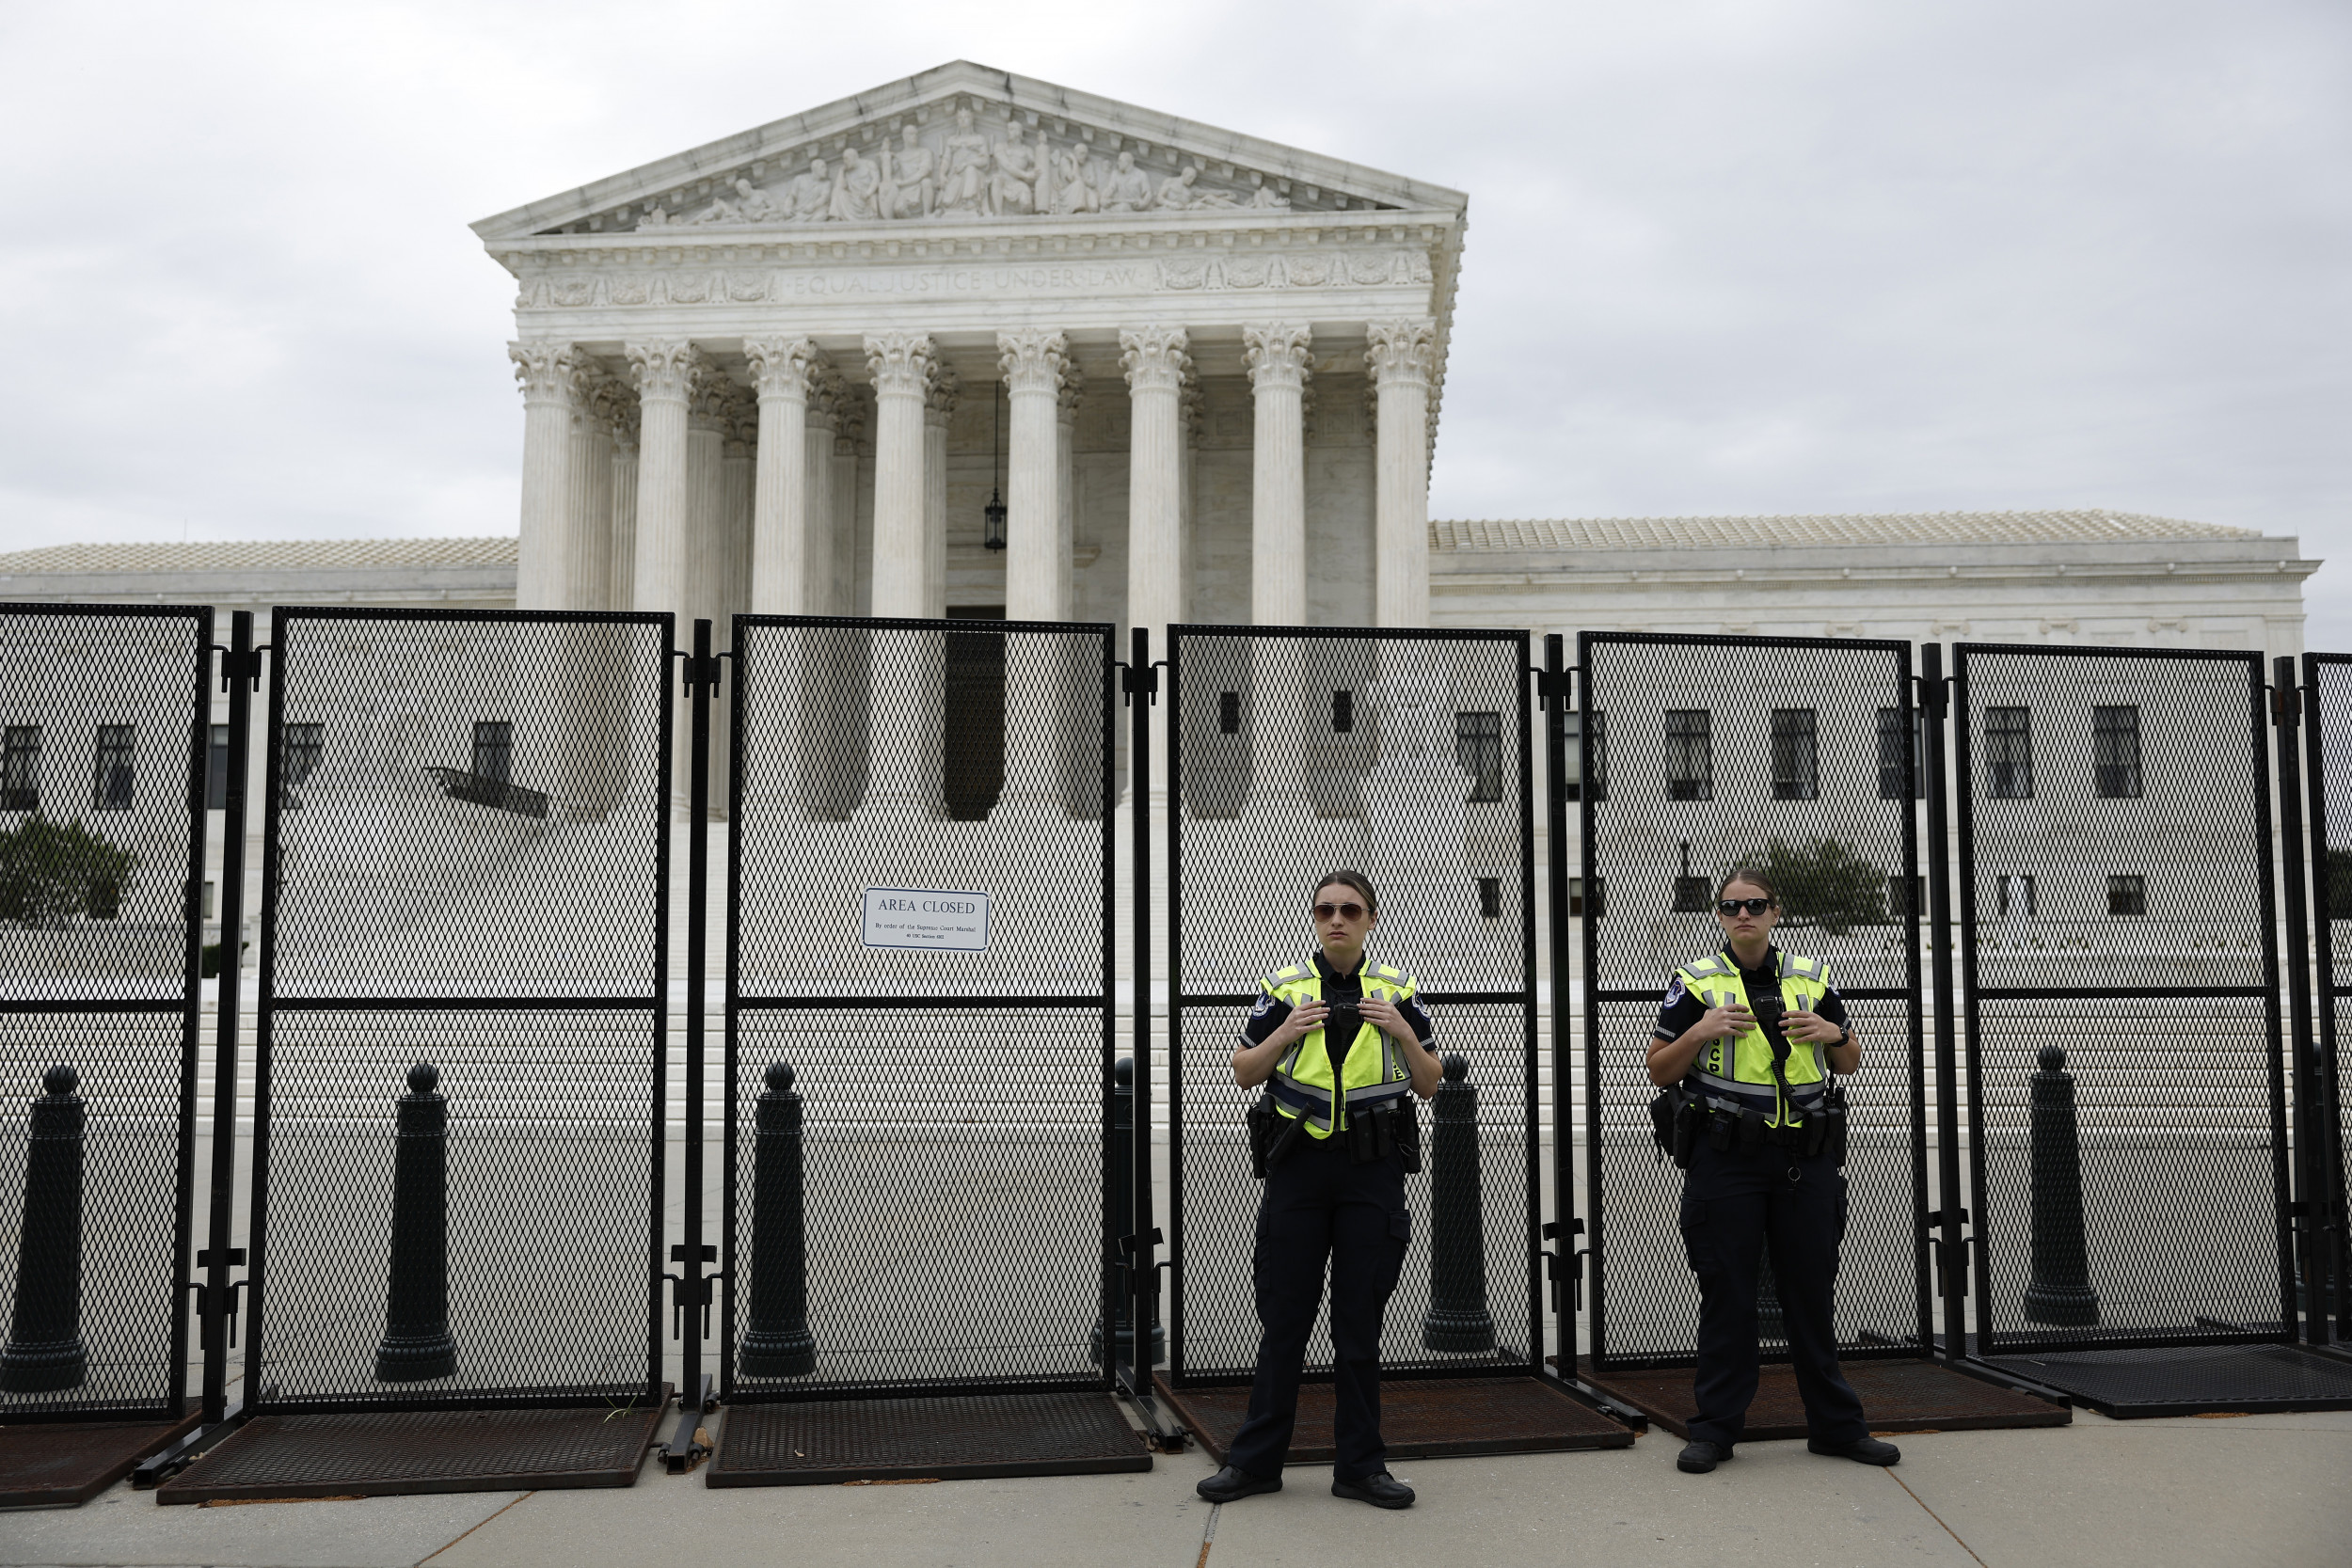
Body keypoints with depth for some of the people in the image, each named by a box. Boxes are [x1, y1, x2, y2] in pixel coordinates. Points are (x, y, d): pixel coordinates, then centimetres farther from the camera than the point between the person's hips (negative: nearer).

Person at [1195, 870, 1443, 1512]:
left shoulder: (1396, 992, 5)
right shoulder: (1285, 989, 2)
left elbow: (1430, 1086, 7)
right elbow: (1244, 1073, 7)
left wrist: (1402, 1032, -9)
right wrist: (1286, 1032, -10)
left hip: (1372, 1171, 0)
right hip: (1299, 1168, 0)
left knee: (1360, 1319, 6)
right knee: (1284, 1315, 5)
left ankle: (1360, 1465, 16)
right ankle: (1256, 1459, 15)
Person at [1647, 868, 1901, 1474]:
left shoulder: (1811, 979, 10)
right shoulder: (1696, 982, 1)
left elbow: (1849, 1063, 19)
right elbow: (1660, 1071, 1)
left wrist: (1833, 1033, -3)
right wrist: (1702, 1030, -15)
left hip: (1805, 1157, 3)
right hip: (1726, 1157, -2)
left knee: (1813, 1290, 9)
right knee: (1726, 1294, 2)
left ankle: (1837, 1424, 21)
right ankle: (1715, 1429, 11)